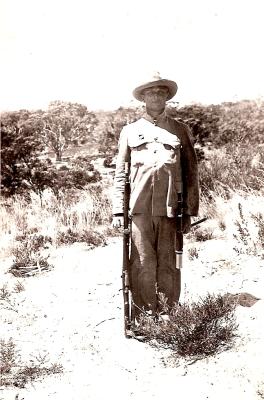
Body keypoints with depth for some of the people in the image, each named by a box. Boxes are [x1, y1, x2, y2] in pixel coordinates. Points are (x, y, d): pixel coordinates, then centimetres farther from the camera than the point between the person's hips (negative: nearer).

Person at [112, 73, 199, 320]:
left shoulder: (180, 130, 12)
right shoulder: (130, 131, 13)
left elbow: (191, 172, 10)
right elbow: (120, 173, 11)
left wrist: (189, 211, 4)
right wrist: (118, 210, 2)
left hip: (171, 208, 0)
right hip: (139, 207, 0)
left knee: (168, 262, 3)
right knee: (143, 264, -1)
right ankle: (144, 314, 10)